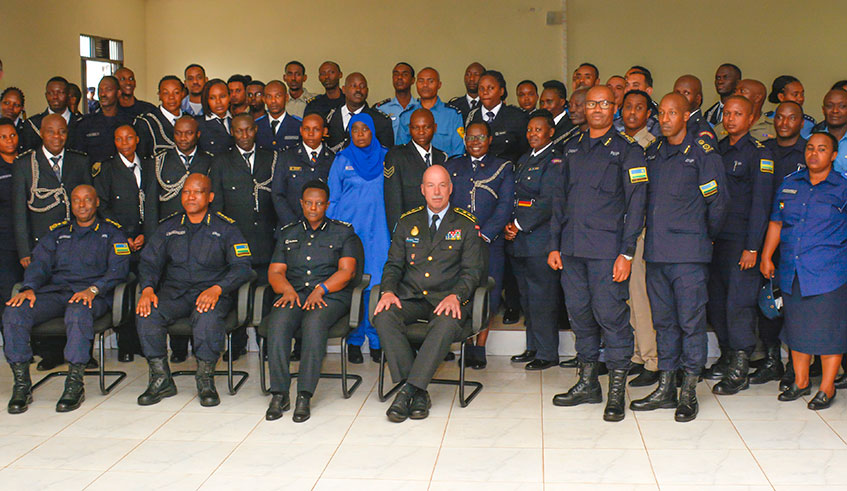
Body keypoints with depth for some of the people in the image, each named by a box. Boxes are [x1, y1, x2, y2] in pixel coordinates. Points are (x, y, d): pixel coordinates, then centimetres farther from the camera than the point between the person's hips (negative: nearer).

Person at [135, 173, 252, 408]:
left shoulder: (225, 228, 6)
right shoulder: (168, 227, 17)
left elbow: (241, 267, -3)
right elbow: (149, 262, 12)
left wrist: (217, 289, -20)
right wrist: (147, 289, -10)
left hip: (211, 294, -3)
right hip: (173, 292, 3)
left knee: (207, 317, -37)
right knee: (146, 314, -26)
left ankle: (206, 380, -19)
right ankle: (161, 379, -13)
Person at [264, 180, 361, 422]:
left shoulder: (343, 232, 13)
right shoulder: (288, 234, 22)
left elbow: (346, 271, 1)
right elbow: (275, 271, 14)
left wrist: (321, 290, -14)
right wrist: (288, 290, -7)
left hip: (331, 296, -3)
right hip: (294, 294, 3)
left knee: (314, 322, -36)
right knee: (277, 322, -31)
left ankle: (305, 396, -34)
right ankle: (279, 394, -27)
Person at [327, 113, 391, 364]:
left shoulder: (385, 157, 8)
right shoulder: (342, 160, 8)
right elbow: (333, 198, 10)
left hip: (377, 230, 0)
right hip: (347, 228, 0)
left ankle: (377, 341, 7)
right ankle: (354, 341, 9)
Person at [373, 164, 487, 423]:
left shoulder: (466, 224, 8)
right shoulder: (407, 222, 16)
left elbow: (472, 271, 1)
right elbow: (394, 264, 13)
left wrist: (455, 296, -19)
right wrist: (388, 291, -9)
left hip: (447, 300, -2)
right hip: (411, 298, 3)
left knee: (447, 324, -37)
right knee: (383, 316, -29)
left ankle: (409, 390, -32)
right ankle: (419, 393, -26)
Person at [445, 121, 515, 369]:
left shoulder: (503, 168, 8)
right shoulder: (452, 167, 16)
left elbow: (505, 206, -1)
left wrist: (484, 235, -11)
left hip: (489, 242, -2)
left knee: (487, 295, -2)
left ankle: (479, 349, 9)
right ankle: (466, 346, 10)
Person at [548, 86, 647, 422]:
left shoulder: (627, 150, 1)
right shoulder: (572, 148, 17)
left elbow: (635, 204, -4)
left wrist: (627, 252, -11)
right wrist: (554, 245, 13)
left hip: (607, 249, -5)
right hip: (572, 248, 5)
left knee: (610, 314, -6)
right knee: (579, 313, 9)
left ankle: (617, 391, 4)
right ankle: (588, 384, 22)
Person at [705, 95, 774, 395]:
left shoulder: (758, 154, -4)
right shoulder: (717, 149, 14)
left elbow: (760, 204, -9)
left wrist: (752, 247, -14)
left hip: (741, 240, -6)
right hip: (715, 237, 6)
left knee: (738, 303, -6)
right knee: (715, 300, 9)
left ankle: (739, 372, 1)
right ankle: (727, 357, 24)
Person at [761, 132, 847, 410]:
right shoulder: (790, 183, 11)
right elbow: (776, 222, 16)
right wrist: (766, 256, 12)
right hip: (792, 271, 4)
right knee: (797, 326, 11)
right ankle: (800, 382, 25)